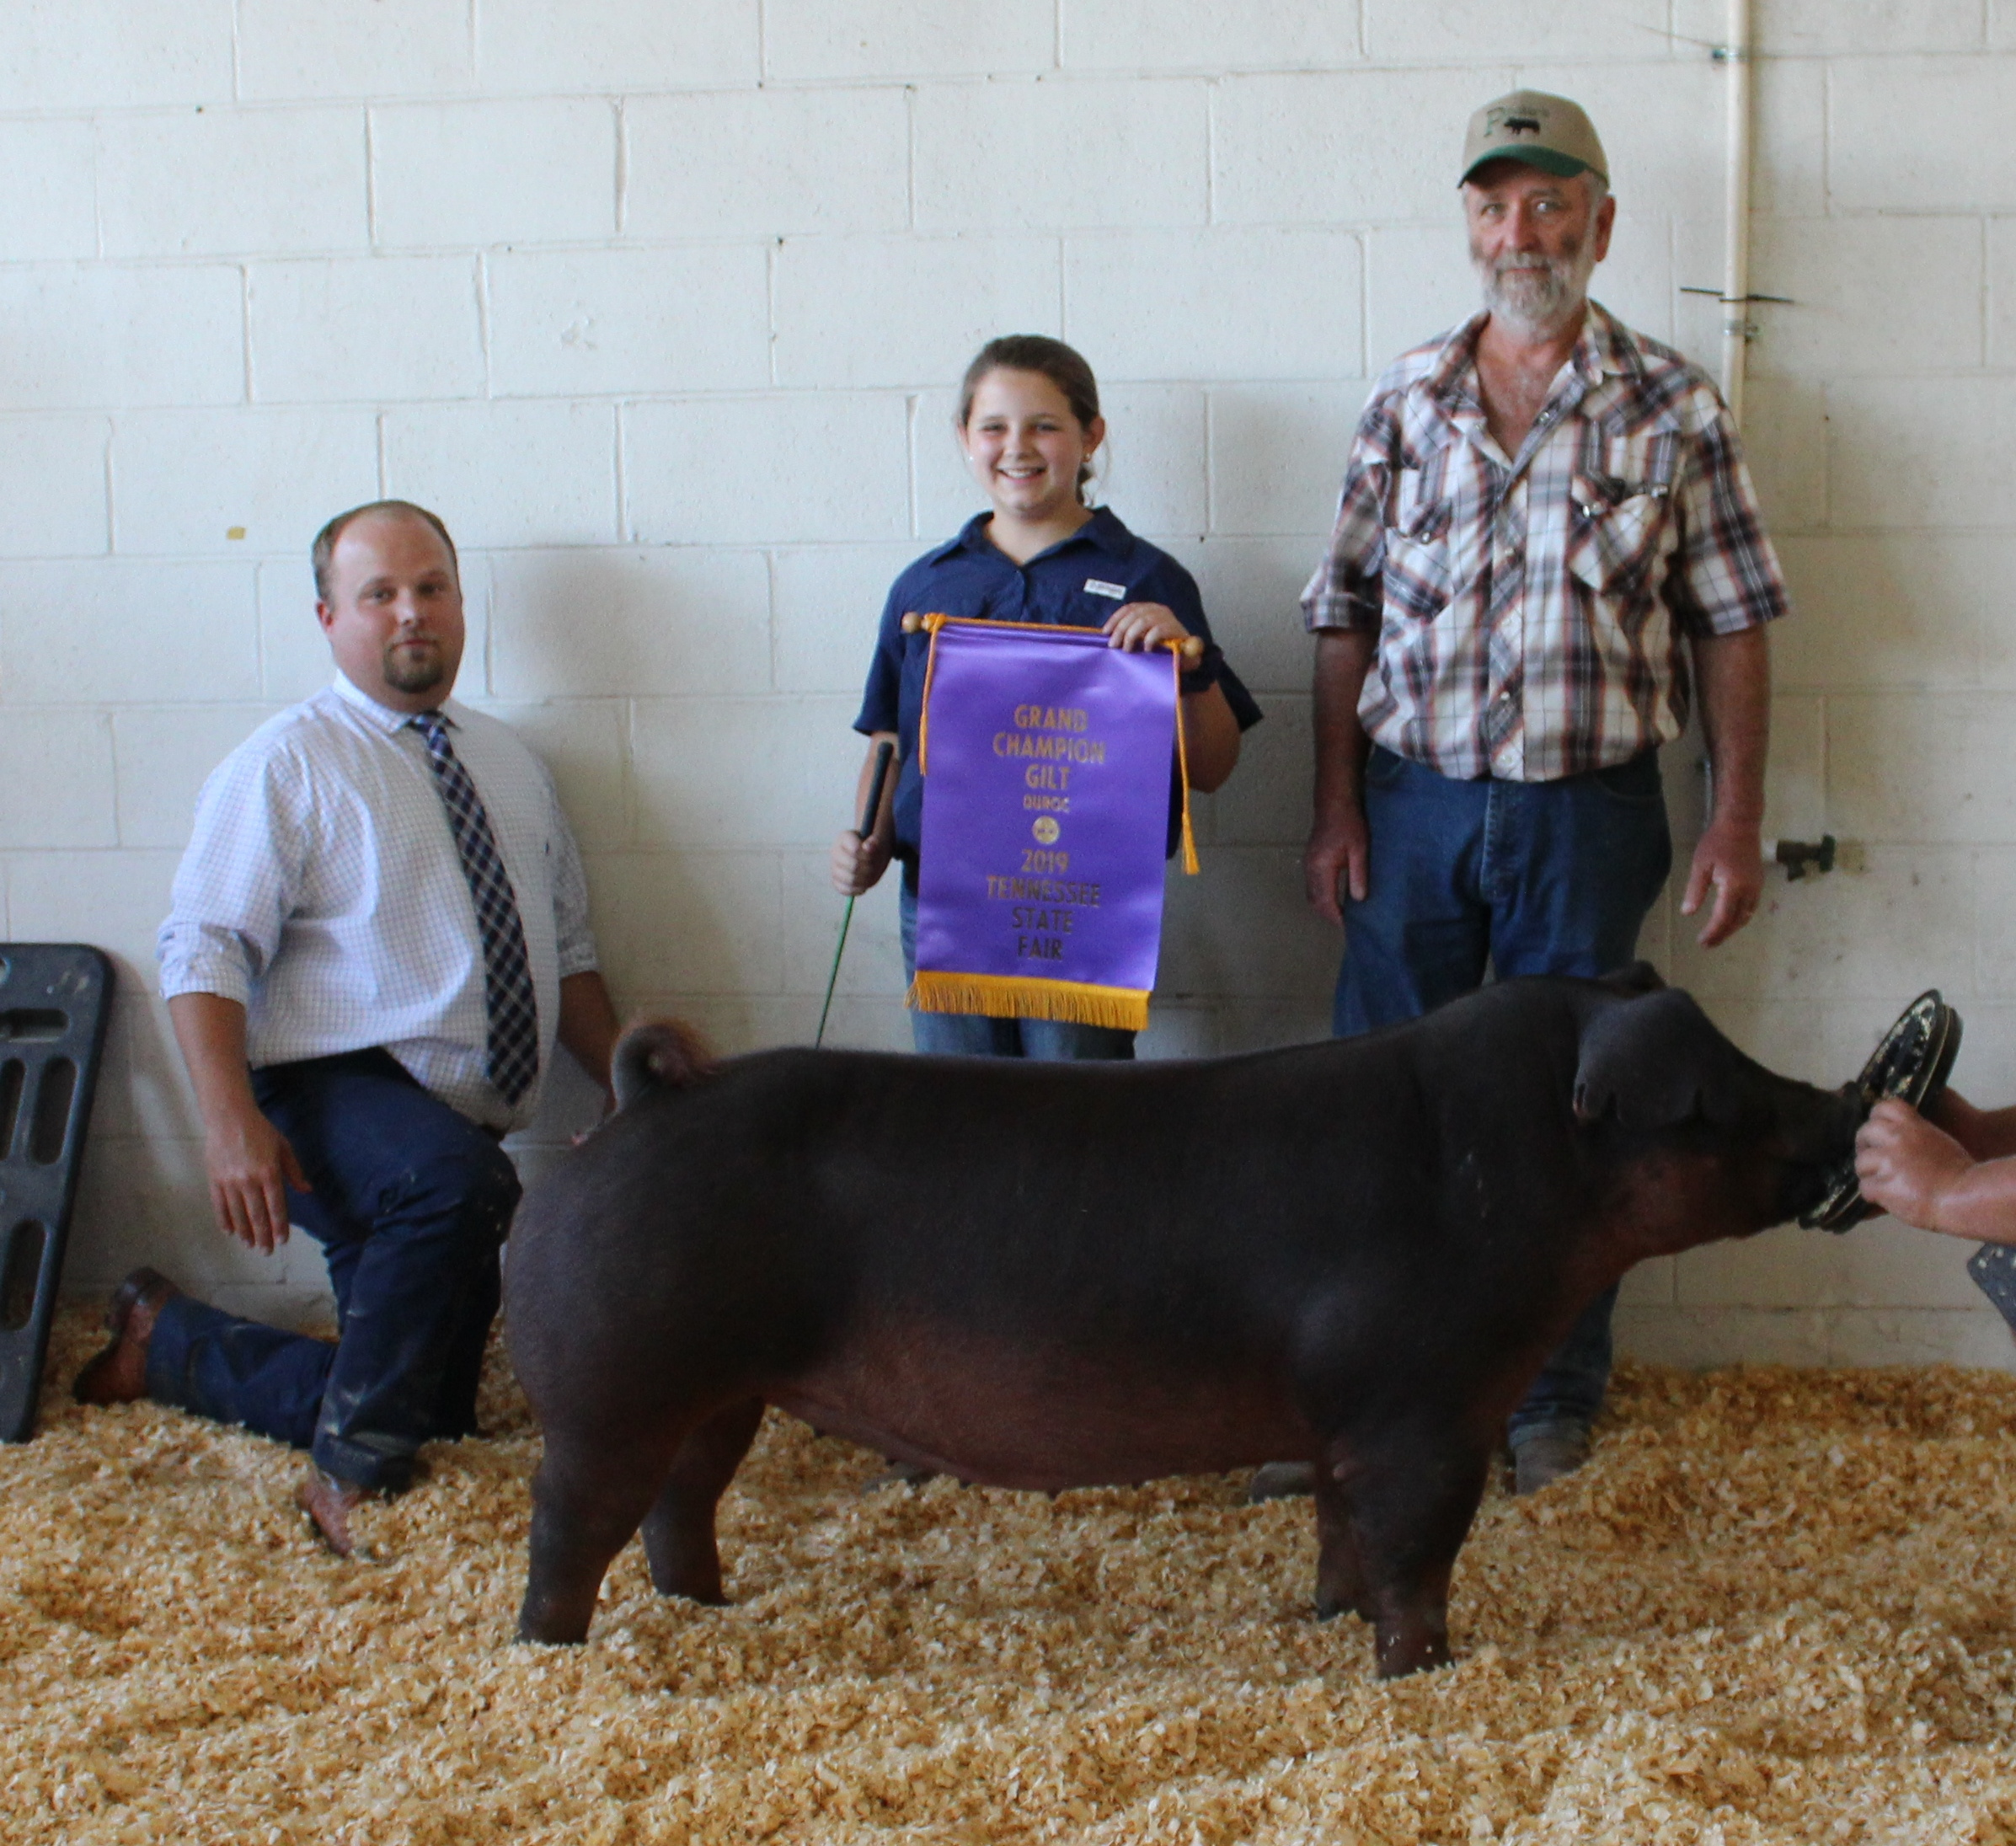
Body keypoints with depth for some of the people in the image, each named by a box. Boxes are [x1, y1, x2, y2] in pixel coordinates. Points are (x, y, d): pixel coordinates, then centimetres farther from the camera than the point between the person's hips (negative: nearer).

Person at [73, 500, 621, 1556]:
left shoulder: (510, 766, 16)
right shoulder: (288, 763, -3)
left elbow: (568, 953, 22)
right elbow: (203, 951, -11)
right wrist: (230, 1122, -25)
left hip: (463, 1120, 7)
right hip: (333, 1096, -7)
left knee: (429, 1421, 7)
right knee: (458, 1179, -39)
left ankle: (174, 1347, 29)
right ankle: (350, 1469, -20)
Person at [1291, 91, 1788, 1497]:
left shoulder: (1673, 406, 0)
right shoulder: (1407, 401, 5)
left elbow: (1731, 626, 1)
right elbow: (1347, 616, 7)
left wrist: (1738, 819, -5)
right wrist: (1337, 806, 1)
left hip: (1588, 811, -1)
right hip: (1413, 800, 2)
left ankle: (1554, 1393, 22)